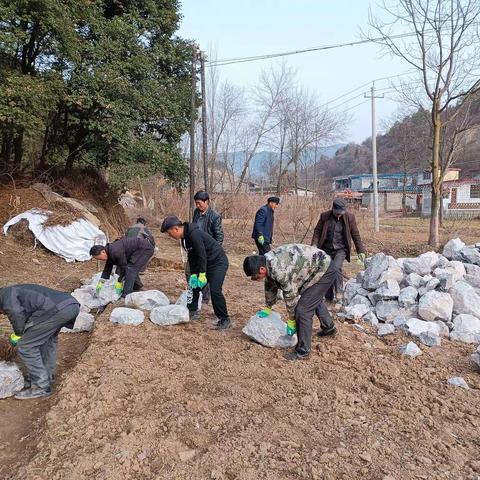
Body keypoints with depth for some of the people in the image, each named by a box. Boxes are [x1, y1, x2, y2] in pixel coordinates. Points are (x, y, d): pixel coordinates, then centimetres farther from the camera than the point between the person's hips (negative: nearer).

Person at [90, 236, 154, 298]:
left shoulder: (116, 251, -25)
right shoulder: (109, 252, 7)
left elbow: (124, 267, -17)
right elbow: (107, 270, 17)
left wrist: (120, 283, -8)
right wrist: (100, 284, 17)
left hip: (145, 248, -10)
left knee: (130, 268, -15)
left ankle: (126, 295, -16)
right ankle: (138, 287, 35)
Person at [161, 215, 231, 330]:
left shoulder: (194, 235, -26)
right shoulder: (185, 237, 4)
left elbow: (202, 255, -26)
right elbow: (192, 257, 9)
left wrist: (202, 274, -22)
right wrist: (193, 274, 2)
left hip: (218, 261, -10)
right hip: (205, 263, 10)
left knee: (214, 290, -18)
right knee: (194, 284, 13)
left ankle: (224, 319, -6)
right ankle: (193, 311, 28)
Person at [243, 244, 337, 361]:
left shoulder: (279, 270, -33)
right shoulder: (266, 261, -4)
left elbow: (290, 295, -23)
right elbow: (270, 286, 11)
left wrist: (292, 321, -9)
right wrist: (268, 308, 21)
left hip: (323, 271, -10)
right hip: (318, 269, 10)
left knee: (302, 309, -14)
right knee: (314, 299, 32)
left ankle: (302, 351, 0)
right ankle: (329, 328, 56)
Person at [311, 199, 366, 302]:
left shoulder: (349, 217, -6)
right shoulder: (324, 216, -5)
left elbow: (355, 235, 1)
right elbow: (317, 231, 1)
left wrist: (360, 250, 2)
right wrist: (314, 245, -14)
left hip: (341, 249, -2)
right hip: (326, 249, 2)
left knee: (336, 267, -25)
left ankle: (339, 293, -12)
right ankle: (329, 297, 21)